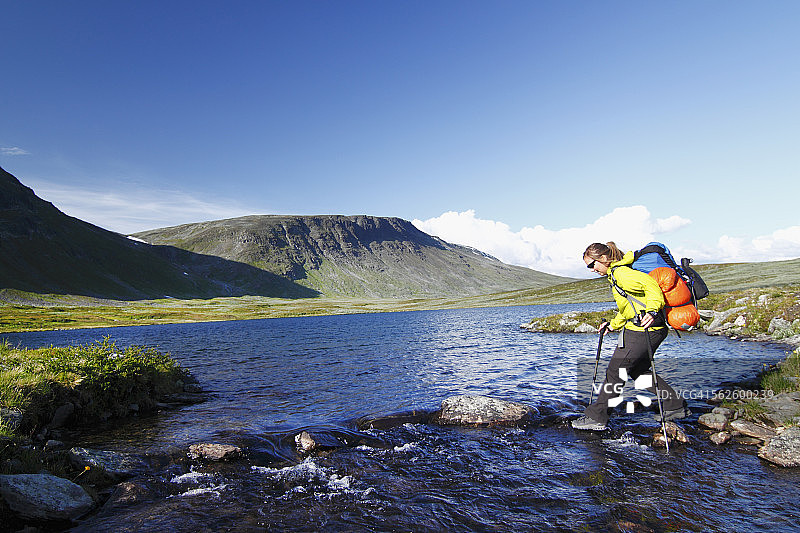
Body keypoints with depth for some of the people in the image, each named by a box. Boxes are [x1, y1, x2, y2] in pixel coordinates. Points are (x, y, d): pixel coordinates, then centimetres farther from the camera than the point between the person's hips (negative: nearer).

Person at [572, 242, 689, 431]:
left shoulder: (620, 273, -15)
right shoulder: (616, 274, 17)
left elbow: (650, 284, -27)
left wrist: (652, 310, -39)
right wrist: (613, 324, 24)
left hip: (645, 329, -11)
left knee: (615, 371, -4)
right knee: (638, 371, 21)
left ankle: (596, 417, 4)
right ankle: (676, 406, 28)